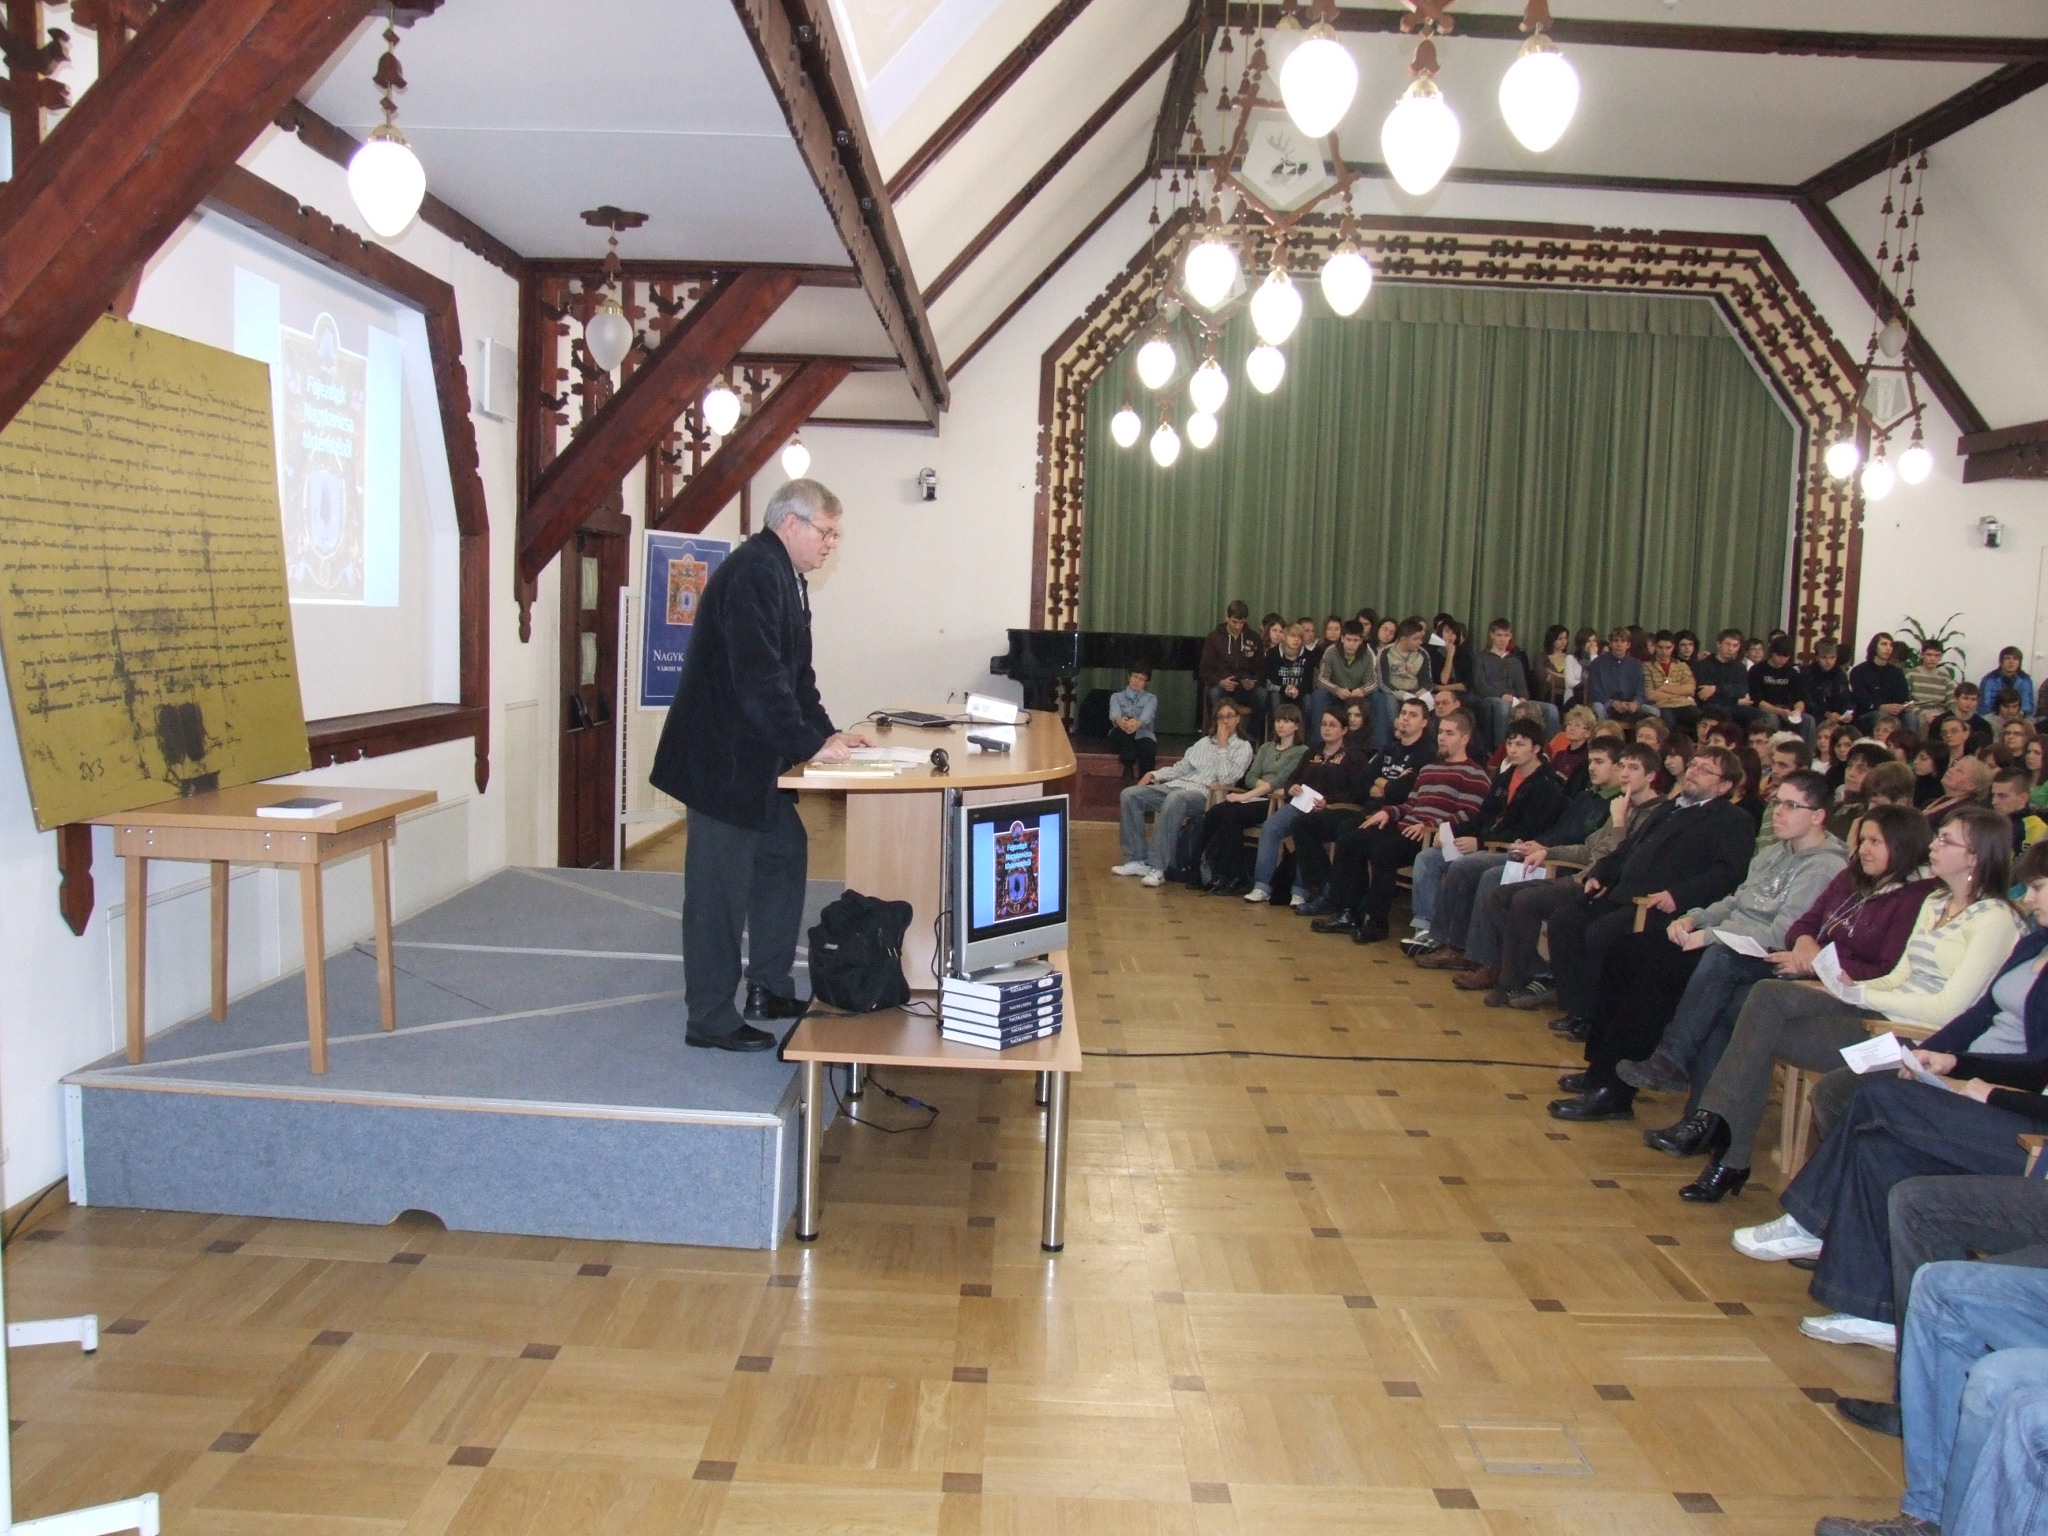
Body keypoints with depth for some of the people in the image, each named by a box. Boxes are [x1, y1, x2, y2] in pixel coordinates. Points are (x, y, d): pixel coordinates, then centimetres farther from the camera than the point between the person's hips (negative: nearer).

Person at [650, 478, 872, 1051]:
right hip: (721, 758, -11)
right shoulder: (754, 572, -19)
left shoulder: (784, 576, 13)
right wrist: (810, 746, -20)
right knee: (721, 887, -2)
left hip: (755, 757, 11)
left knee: (785, 858, 16)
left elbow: (796, 673, 18)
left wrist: (826, 732, 8)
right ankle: (710, 1019, 8)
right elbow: (759, 676, -26)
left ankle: (770, 990, 27)